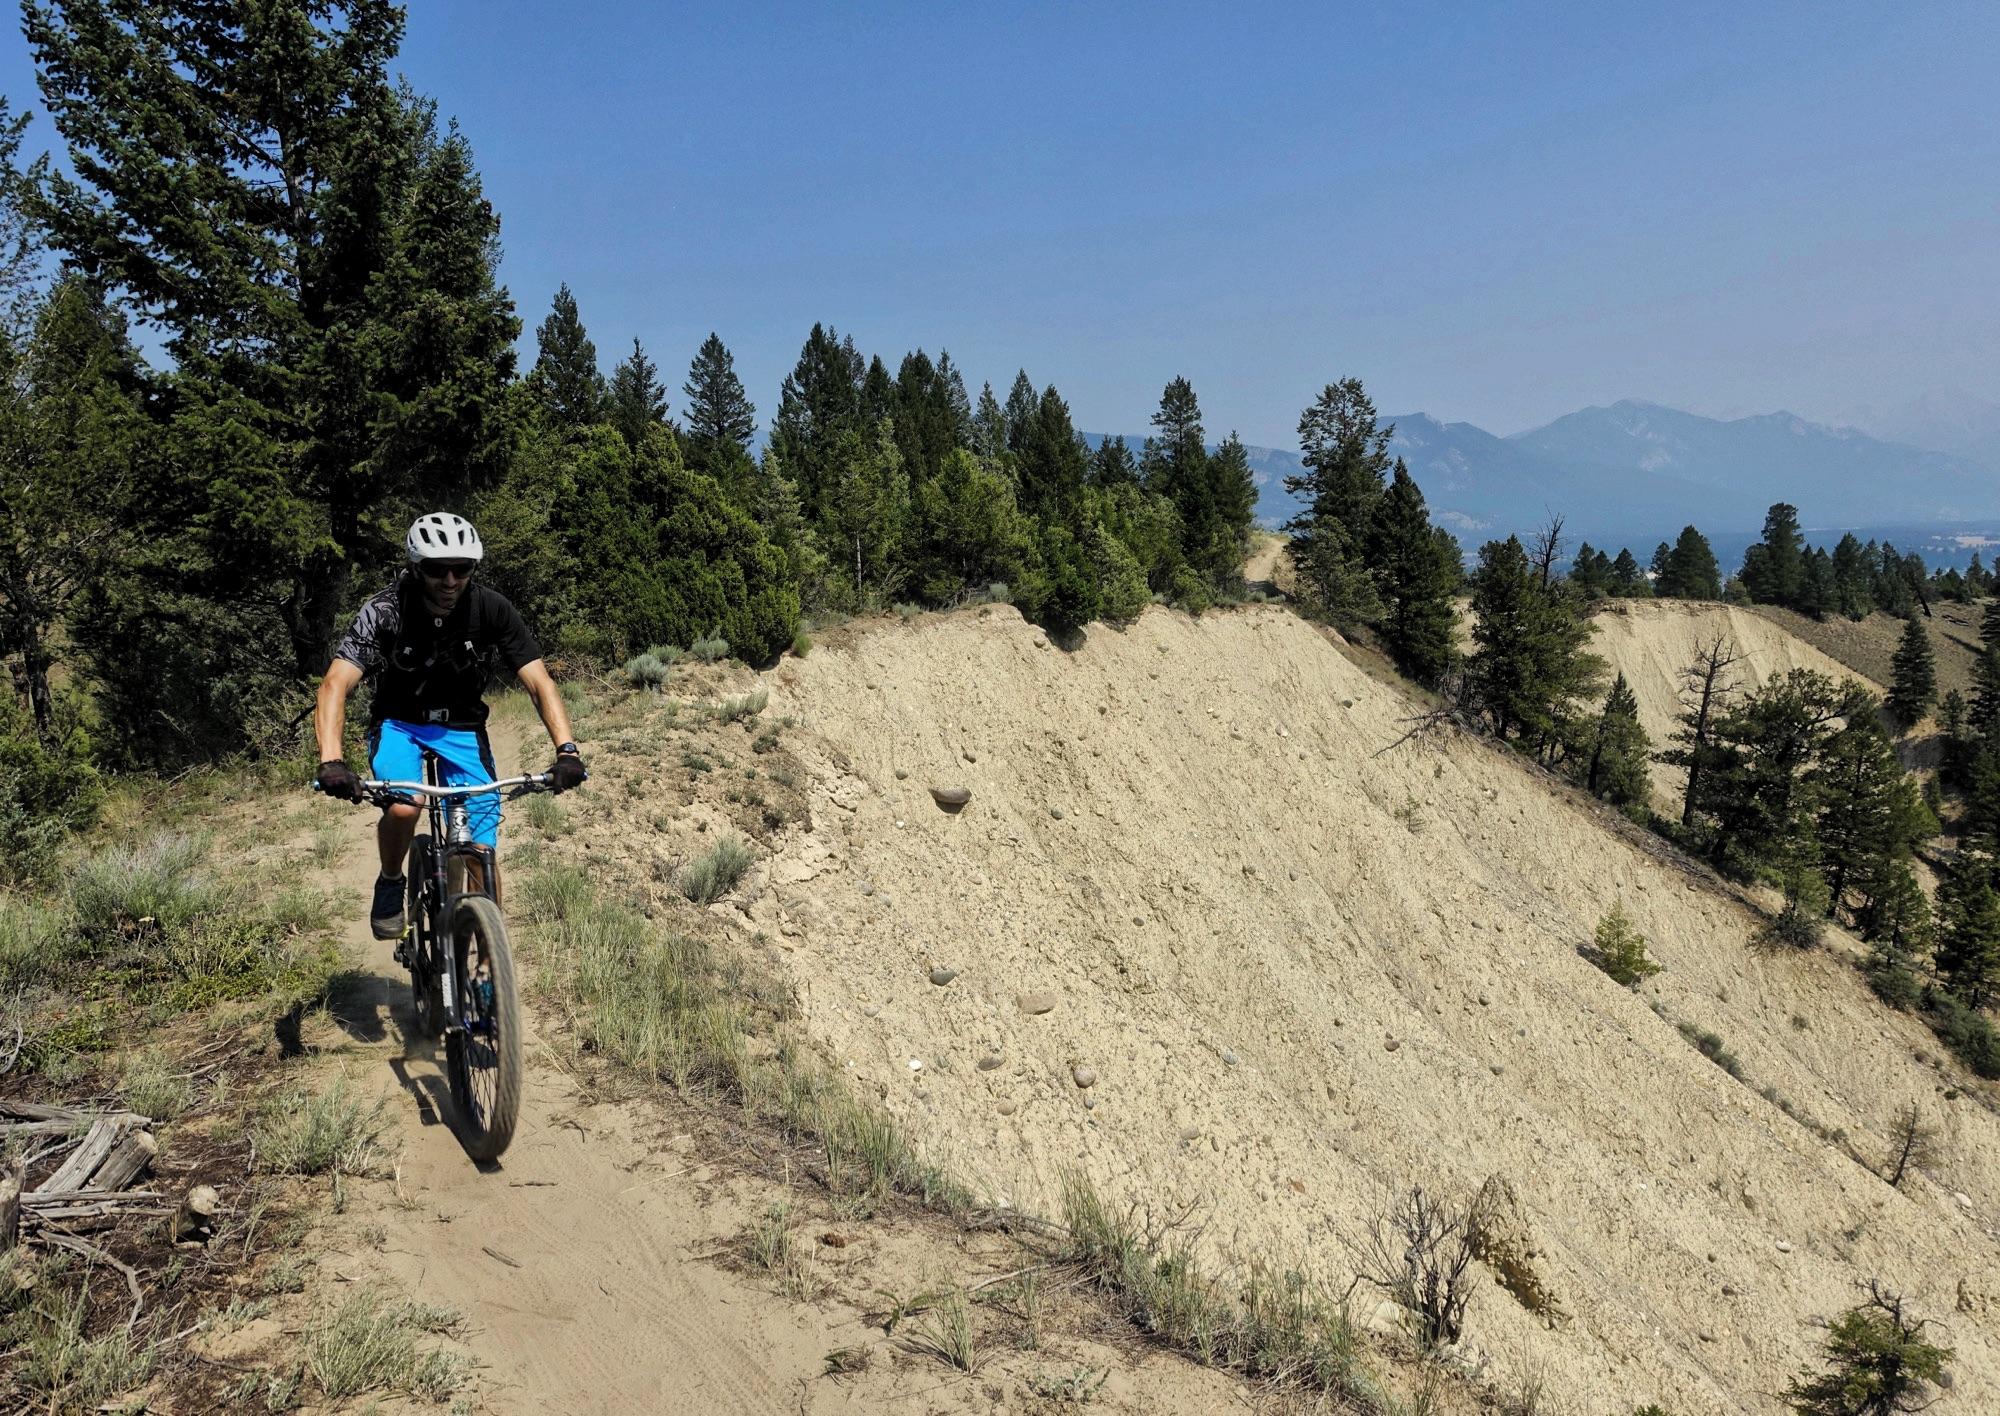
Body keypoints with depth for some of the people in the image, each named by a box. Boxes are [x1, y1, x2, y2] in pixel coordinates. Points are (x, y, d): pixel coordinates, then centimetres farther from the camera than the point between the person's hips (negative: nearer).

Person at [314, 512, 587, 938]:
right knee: (403, 807, -31)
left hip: (462, 728, 1)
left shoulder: (491, 610, -19)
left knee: (482, 855, -8)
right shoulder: (384, 612, -23)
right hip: (399, 723, -1)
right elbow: (336, 684, -32)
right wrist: (331, 760, -48)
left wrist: (566, 749, -37)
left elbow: (540, 682, -20)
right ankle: (390, 884, 2)